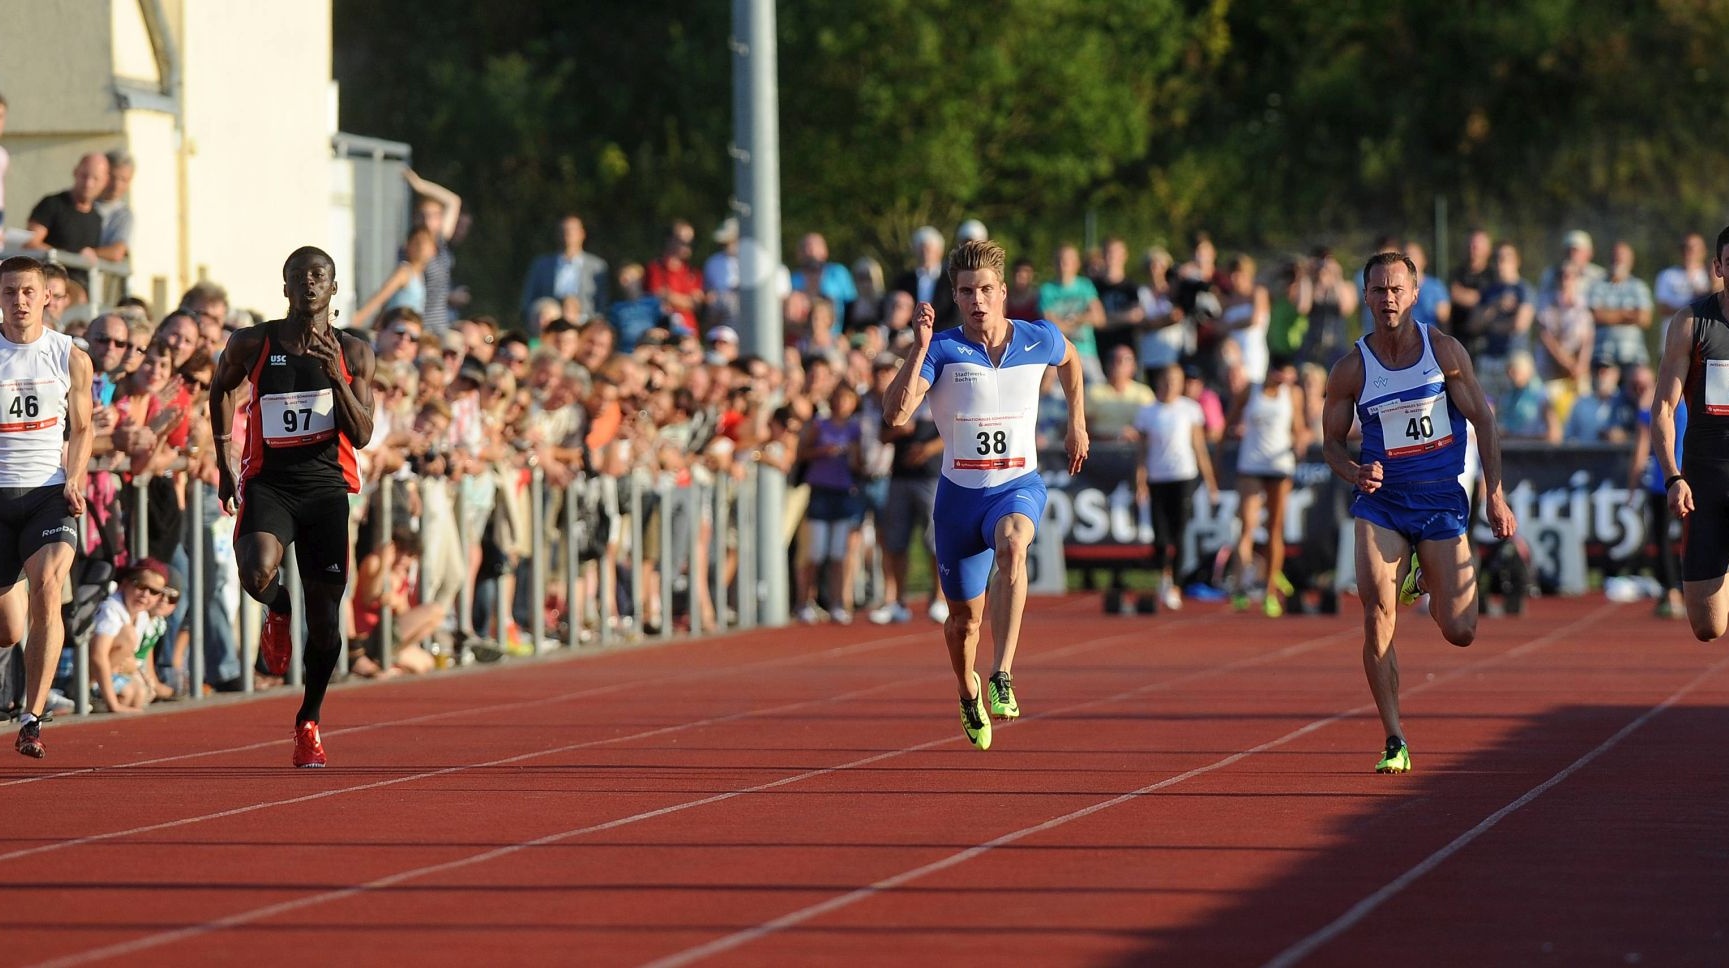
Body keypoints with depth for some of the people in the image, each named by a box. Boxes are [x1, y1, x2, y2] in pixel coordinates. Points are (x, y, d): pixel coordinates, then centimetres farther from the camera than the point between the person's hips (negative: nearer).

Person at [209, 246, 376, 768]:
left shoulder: (352, 352, 2)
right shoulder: (253, 344, 1)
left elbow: (362, 435, -4)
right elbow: (221, 388, 21)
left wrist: (335, 373, -17)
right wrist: (223, 457, 17)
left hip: (326, 485, 1)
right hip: (267, 481, -1)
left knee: (324, 615, 2)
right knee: (257, 573, -31)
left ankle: (310, 720, 23)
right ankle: (278, 612, 8)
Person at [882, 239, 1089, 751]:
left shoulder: (1040, 339, -2)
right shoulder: (942, 348, -10)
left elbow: (1070, 359, 24)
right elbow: (895, 413, -24)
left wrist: (1077, 424, 24)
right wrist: (919, 348, -30)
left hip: (1019, 485, -1)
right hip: (960, 491, 1)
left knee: (1011, 547, -37)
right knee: (964, 618, 10)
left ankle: (1003, 679, -42)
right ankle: (968, 693, 44)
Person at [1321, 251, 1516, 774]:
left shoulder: (1443, 350, -3)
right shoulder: (1351, 368, -3)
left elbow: (1483, 419, 2)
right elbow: (1332, 440, 8)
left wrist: (1495, 494, -3)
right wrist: (1355, 473, -14)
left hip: (1441, 500, 0)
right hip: (1381, 501, 0)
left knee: (1459, 631, -2)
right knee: (1377, 623, -15)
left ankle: (1424, 581, 34)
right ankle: (1394, 744, -5)